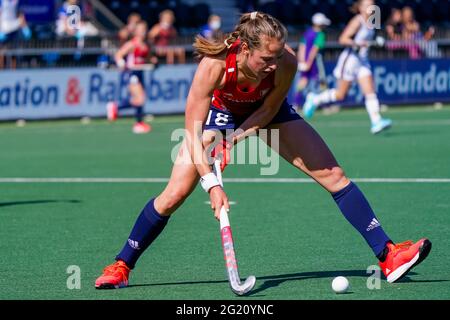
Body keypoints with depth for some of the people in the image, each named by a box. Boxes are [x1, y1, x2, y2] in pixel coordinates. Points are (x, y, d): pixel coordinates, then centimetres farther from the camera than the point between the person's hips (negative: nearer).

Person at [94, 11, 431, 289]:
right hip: (219, 111, -2)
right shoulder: (214, 64, -40)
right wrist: (212, 184, -43)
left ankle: (387, 255, -5)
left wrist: (236, 138, -25)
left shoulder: (286, 61, -34)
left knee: (334, 175, -9)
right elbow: (193, 132, -36)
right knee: (173, 195, -10)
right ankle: (121, 266, 10)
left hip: (266, 111, 2)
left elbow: (269, 110, -15)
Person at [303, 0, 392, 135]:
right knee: (340, 94, 4)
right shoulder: (357, 21, -14)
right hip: (350, 59, -7)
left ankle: (376, 122, -18)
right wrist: (357, 43, -31)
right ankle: (314, 99, 26)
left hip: (363, 61, 7)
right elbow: (343, 39, -21)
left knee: (370, 92, -9)